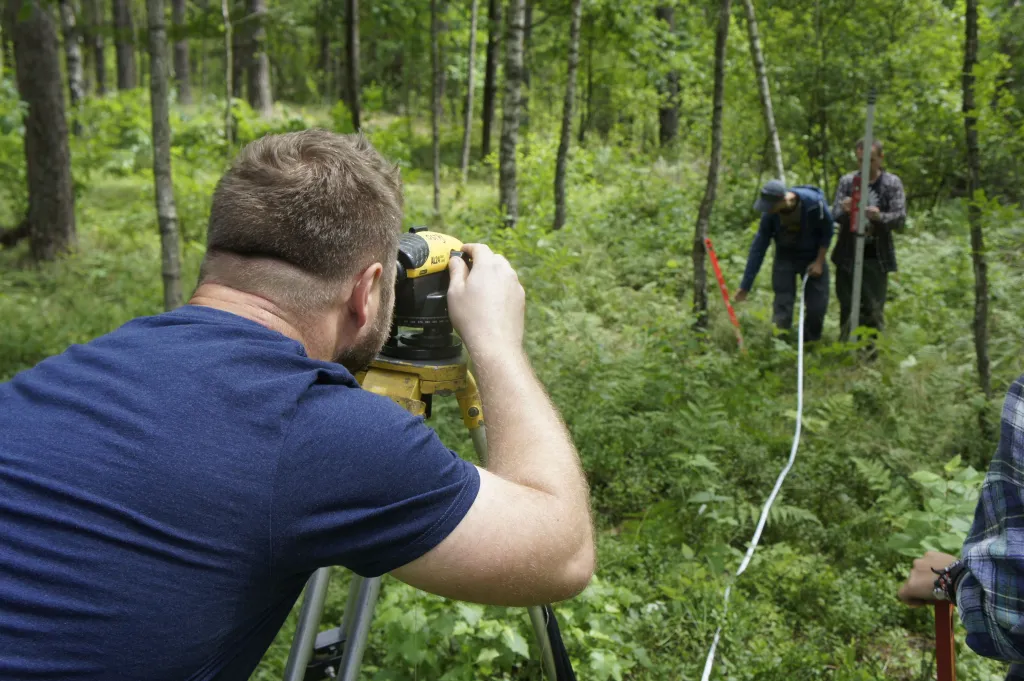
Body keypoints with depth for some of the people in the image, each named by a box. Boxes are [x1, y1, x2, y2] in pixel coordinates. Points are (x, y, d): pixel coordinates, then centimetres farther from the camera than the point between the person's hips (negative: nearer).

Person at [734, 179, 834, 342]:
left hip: (813, 257, -1)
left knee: (818, 306, -1)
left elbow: (827, 232, -11)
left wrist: (819, 261, -10)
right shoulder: (770, 213, -22)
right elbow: (758, 246, -16)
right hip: (785, 257, 1)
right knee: (782, 306, -7)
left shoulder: (815, 203, -30)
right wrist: (745, 286, -16)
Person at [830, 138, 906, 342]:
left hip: (876, 257, -1)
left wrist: (880, 217, -29)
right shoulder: (847, 181, 5)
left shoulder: (892, 183, 1)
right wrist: (843, 211, -24)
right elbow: (835, 215, 1)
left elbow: (900, 218, -6)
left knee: (873, 310, 1)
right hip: (848, 256, 1)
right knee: (848, 309, 7)